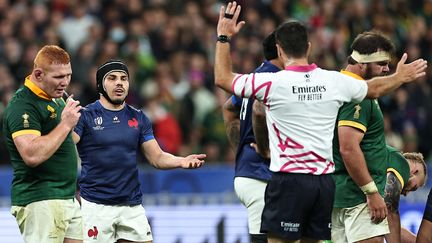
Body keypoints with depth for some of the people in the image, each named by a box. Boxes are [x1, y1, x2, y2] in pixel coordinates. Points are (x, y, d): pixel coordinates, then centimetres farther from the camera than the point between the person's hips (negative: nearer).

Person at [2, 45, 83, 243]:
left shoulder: (58, 99, 16)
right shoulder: (22, 105, -15)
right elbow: (32, 155, -27)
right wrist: (66, 124, -21)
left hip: (68, 200, 9)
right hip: (39, 202, -9)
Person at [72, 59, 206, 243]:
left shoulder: (138, 118, 12)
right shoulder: (85, 116, -2)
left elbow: (157, 157, 12)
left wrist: (181, 161, -9)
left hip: (132, 206, 4)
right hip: (95, 206, -4)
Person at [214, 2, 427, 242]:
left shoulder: (272, 83, -10)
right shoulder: (334, 81, 4)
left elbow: (223, 78, 3)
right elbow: (374, 88, 24)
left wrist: (223, 37, 15)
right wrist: (400, 77, 43)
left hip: (289, 180, -5)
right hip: (324, 182, 5)